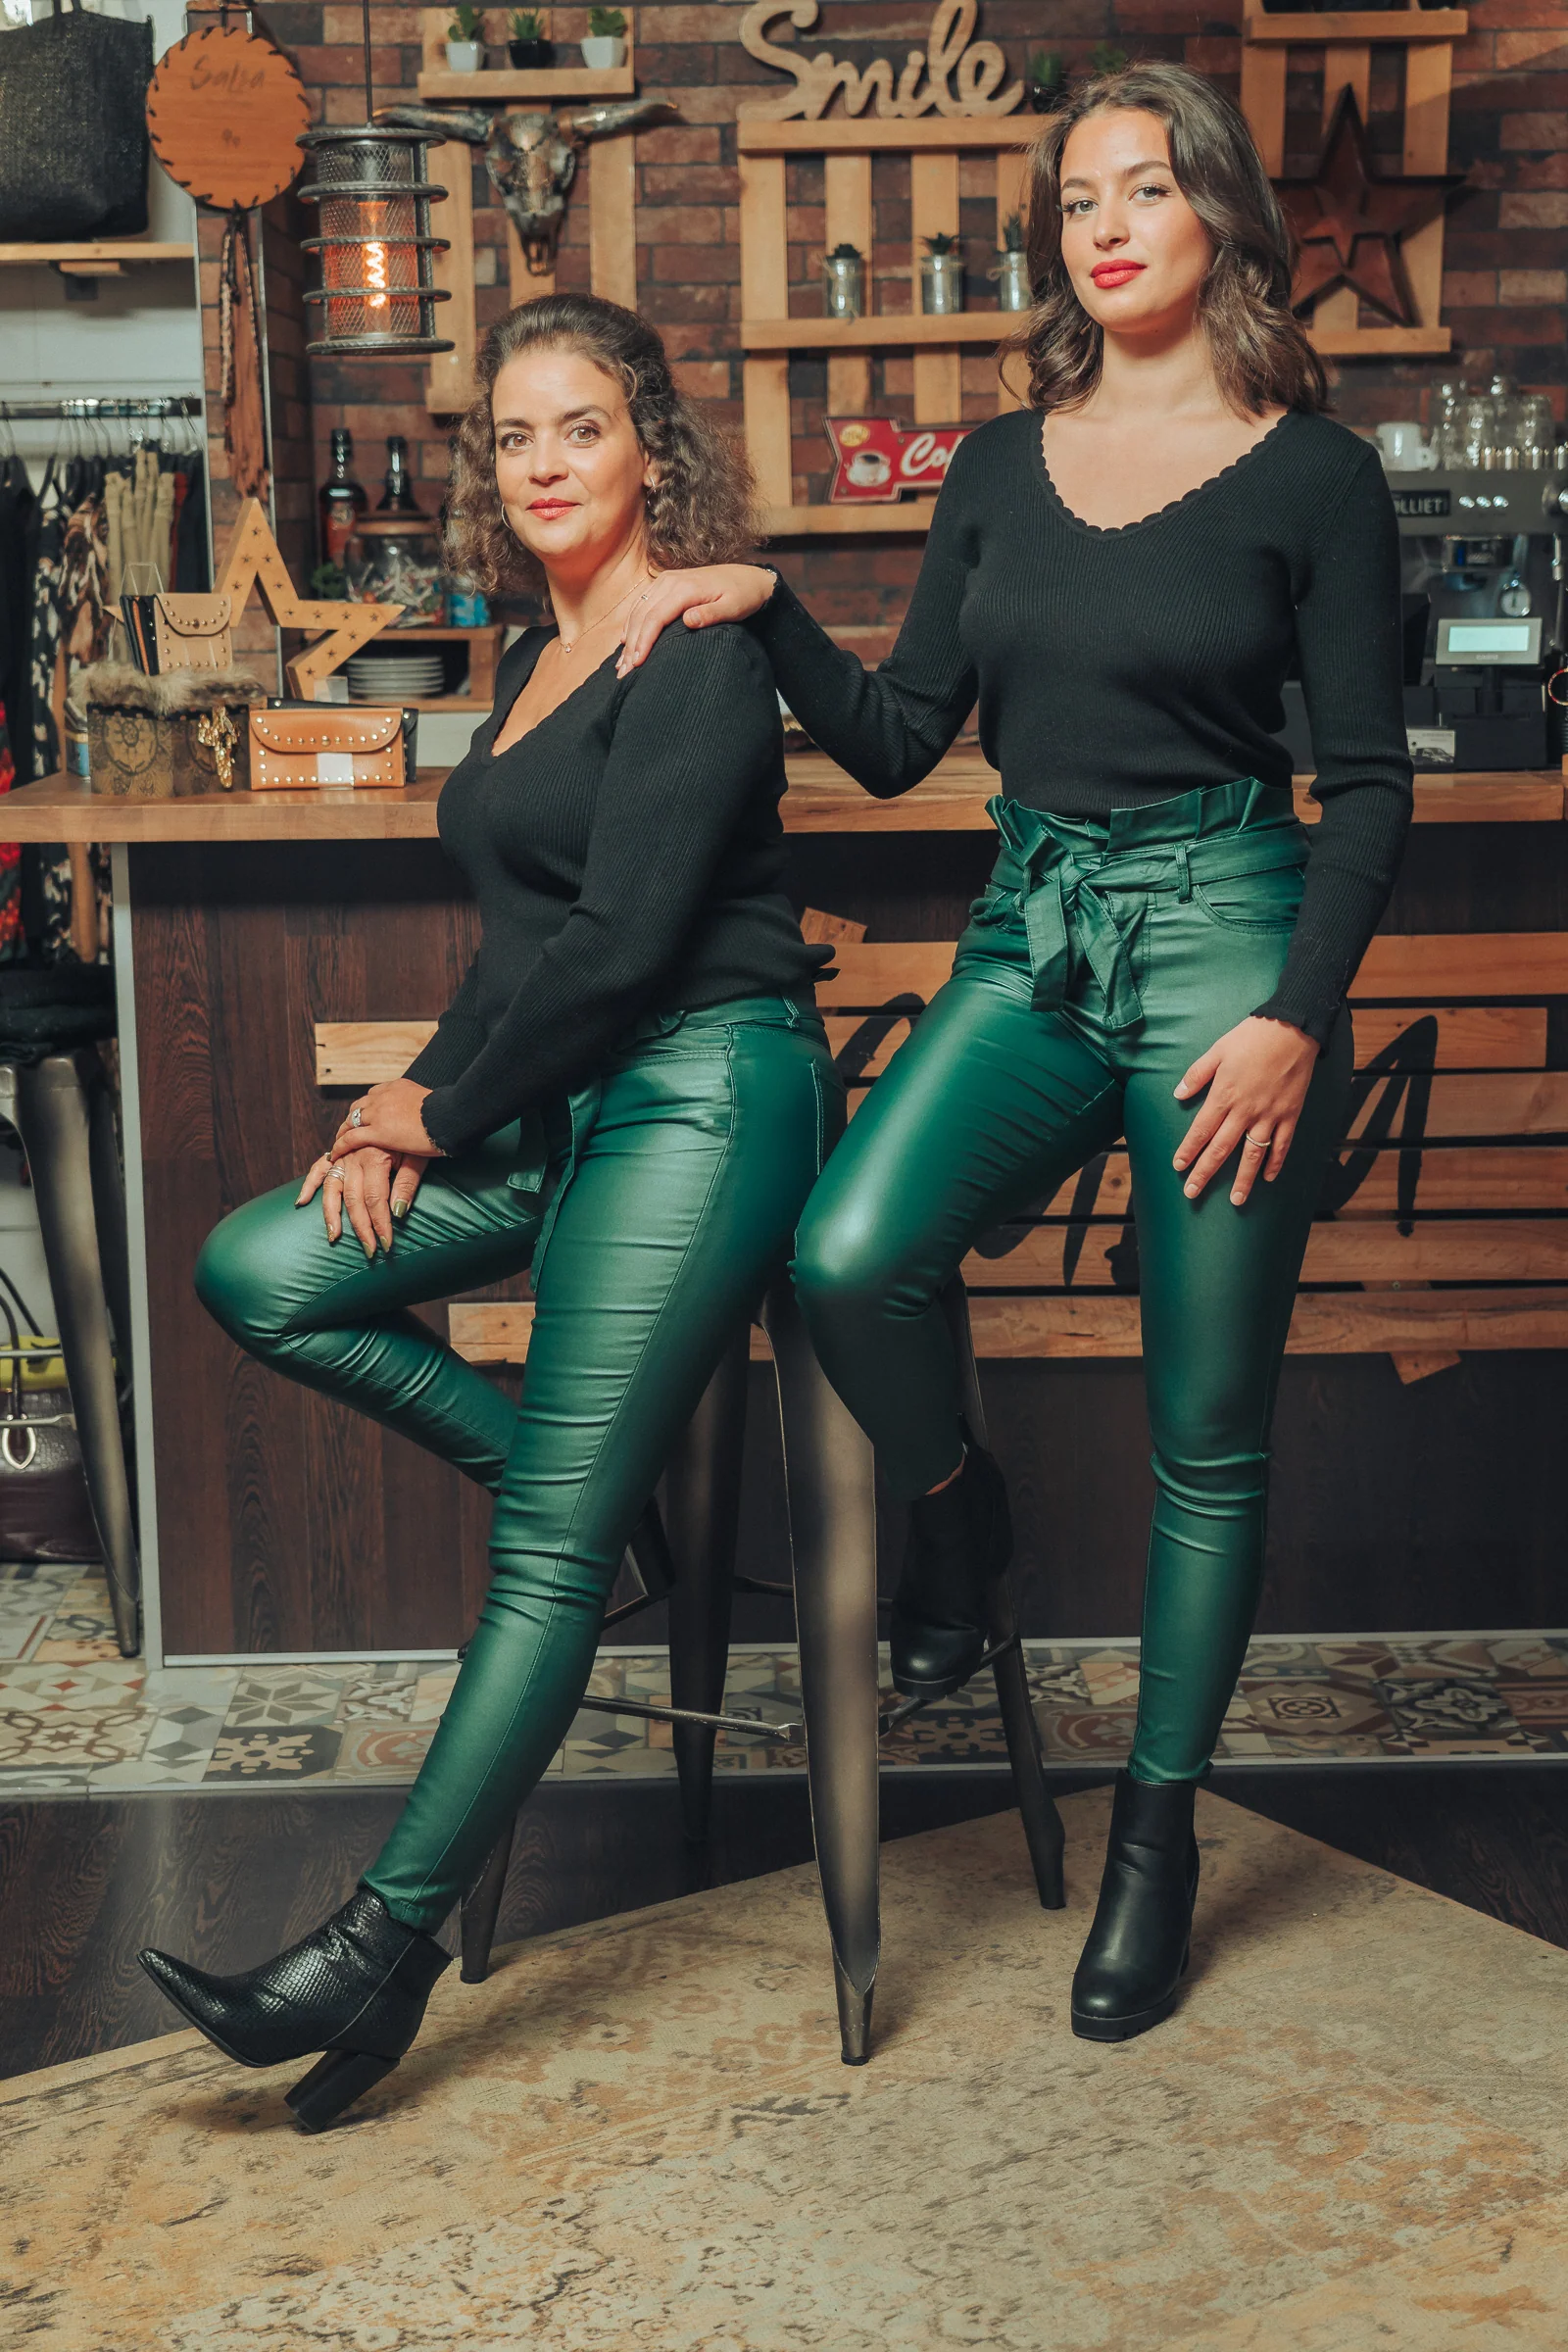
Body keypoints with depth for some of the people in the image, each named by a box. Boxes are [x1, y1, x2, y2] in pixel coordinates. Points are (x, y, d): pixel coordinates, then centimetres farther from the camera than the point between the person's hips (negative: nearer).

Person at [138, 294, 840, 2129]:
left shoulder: (696, 653, -9)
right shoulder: (537, 661, 18)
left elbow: (625, 936, -16)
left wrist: (435, 1107, -7)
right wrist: (417, 1104, 3)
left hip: (701, 1095, -9)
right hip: (564, 1113, 9)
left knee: (552, 1546, -11)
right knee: (259, 1275, -5)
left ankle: (388, 1940, -10)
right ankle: (585, 1469, 4)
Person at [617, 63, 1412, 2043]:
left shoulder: (1311, 472, -1)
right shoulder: (1000, 469, 12)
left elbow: (1366, 783, -2)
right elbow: (897, 742, 11)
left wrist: (1297, 1014, -13)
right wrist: (768, 614, -3)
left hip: (1225, 935, -3)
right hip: (1028, 938, 4)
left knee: (1207, 1431, 3)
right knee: (847, 1258, -23)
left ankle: (1158, 1822, 19)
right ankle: (955, 1505, 10)